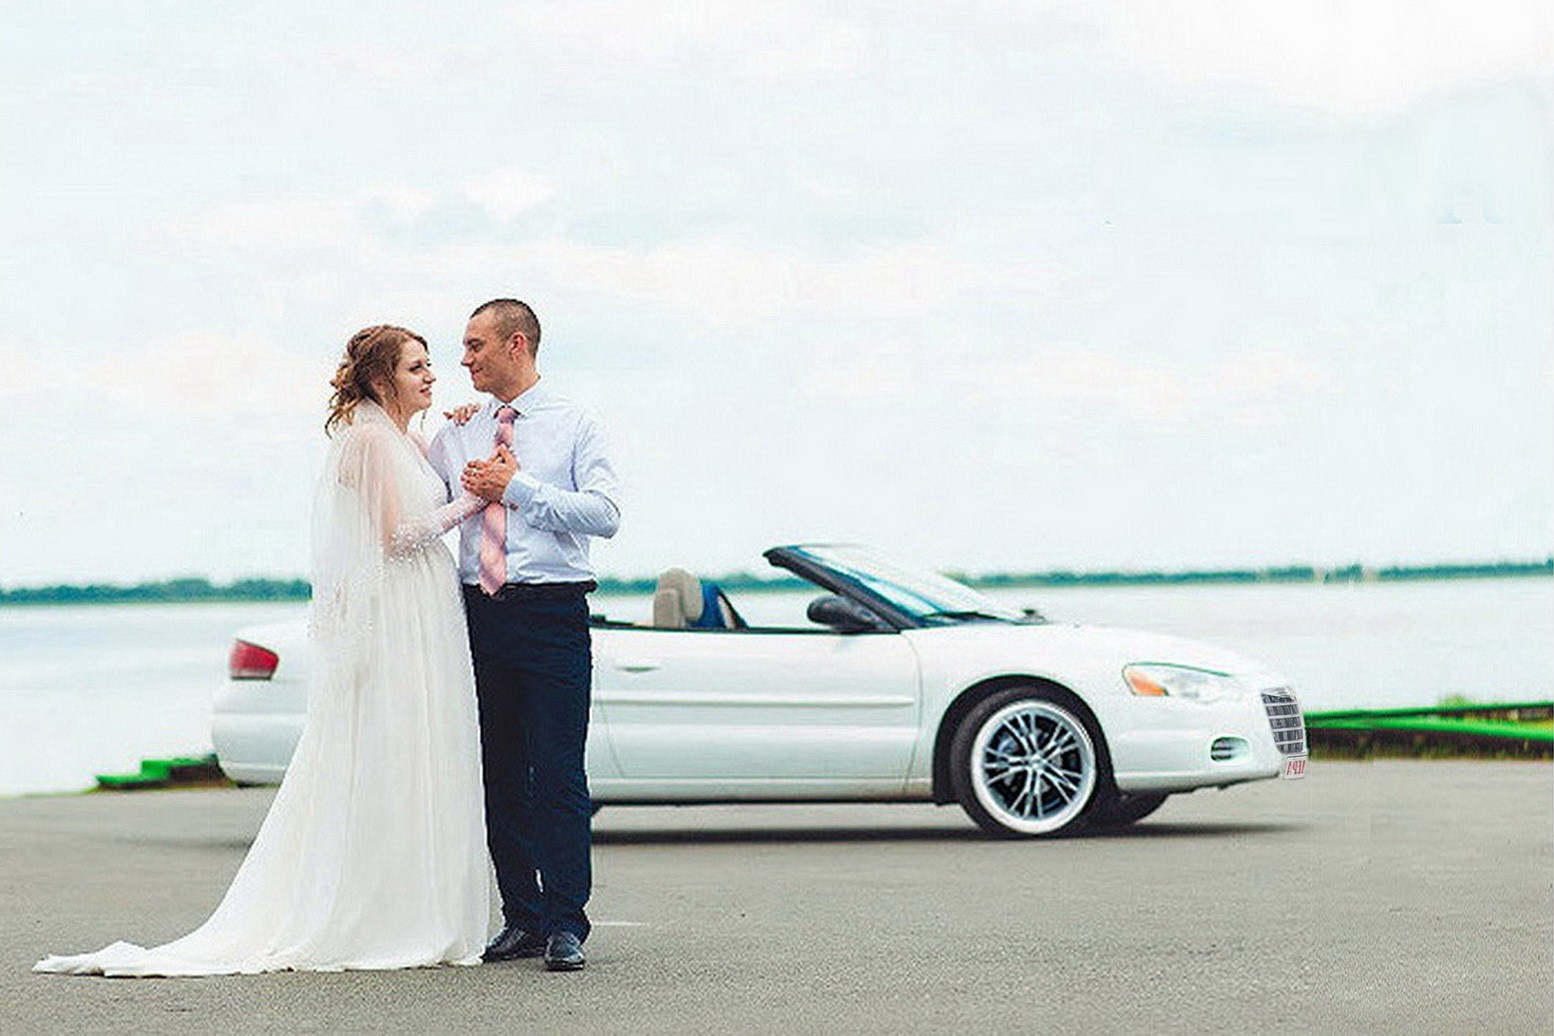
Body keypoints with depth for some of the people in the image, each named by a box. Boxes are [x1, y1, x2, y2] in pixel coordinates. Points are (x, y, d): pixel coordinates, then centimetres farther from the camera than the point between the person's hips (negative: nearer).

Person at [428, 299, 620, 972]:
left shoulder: (574, 425, 4)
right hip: (480, 612, 5)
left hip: (552, 614, -4)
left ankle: (564, 925, -6)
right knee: (500, 775, 6)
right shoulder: (457, 434, 16)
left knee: (558, 775, -8)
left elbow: (605, 514, -9)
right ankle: (521, 918, 13)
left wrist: (518, 487, -10)